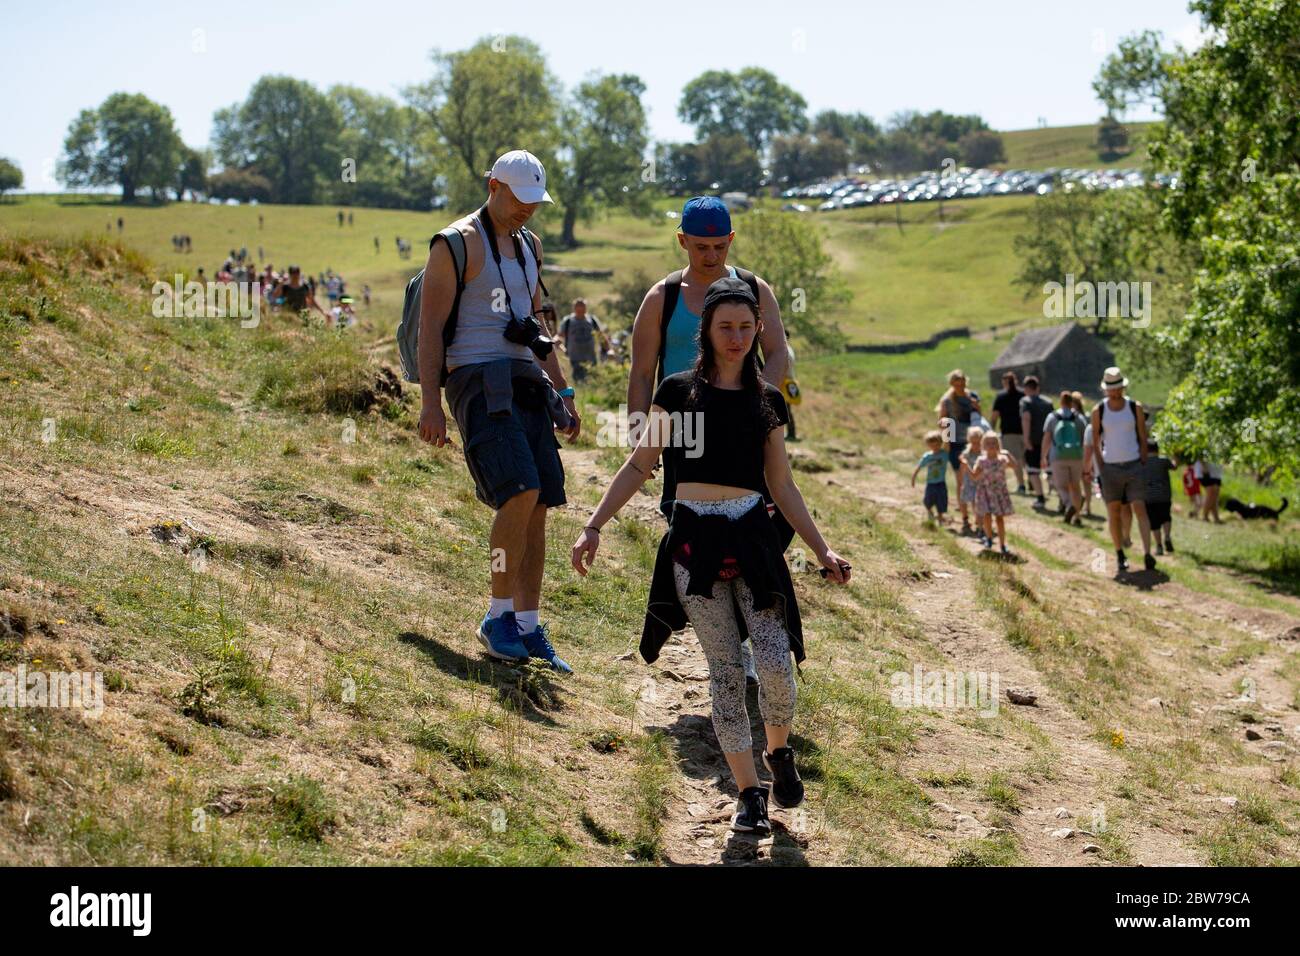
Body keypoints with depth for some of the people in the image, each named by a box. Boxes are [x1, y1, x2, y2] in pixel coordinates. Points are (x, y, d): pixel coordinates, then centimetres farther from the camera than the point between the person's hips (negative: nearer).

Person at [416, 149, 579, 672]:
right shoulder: (457, 244, -5)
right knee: (521, 492, -21)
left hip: (526, 384, 8)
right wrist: (430, 402, -17)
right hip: (478, 380, -8)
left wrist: (562, 394, 24)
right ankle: (498, 616, -9)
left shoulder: (529, 246, 19)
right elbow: (430, 327, -9)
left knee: (536, 506, 2)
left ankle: (528, 628, 9)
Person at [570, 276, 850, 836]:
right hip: (694, 539, -1)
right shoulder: (677, 391, 4)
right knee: (724, 669, -2)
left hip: (751, 535, 1)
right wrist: (594, 526, -2)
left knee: (774, 664, -10)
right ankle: (749, 793, 5)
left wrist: (822, 549, 10)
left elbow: (782, 485, 14)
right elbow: (639, 465, 5)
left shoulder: (767, 401, 10)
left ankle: (779, 752, 20)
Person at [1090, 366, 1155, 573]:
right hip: (1110, 468, 1)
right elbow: (1095, 442, 5)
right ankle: (1119, 555, 15)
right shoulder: (1098, 411, 0)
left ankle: (1147, 554, -17)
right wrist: (1102, 468, -2)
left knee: (1140, 509, -10)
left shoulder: (1135, 408, 0)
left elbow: (1143, 438, 5)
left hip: (1133, 465, -1)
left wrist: (1144, 464, -1)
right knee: (1114, 513, 5)